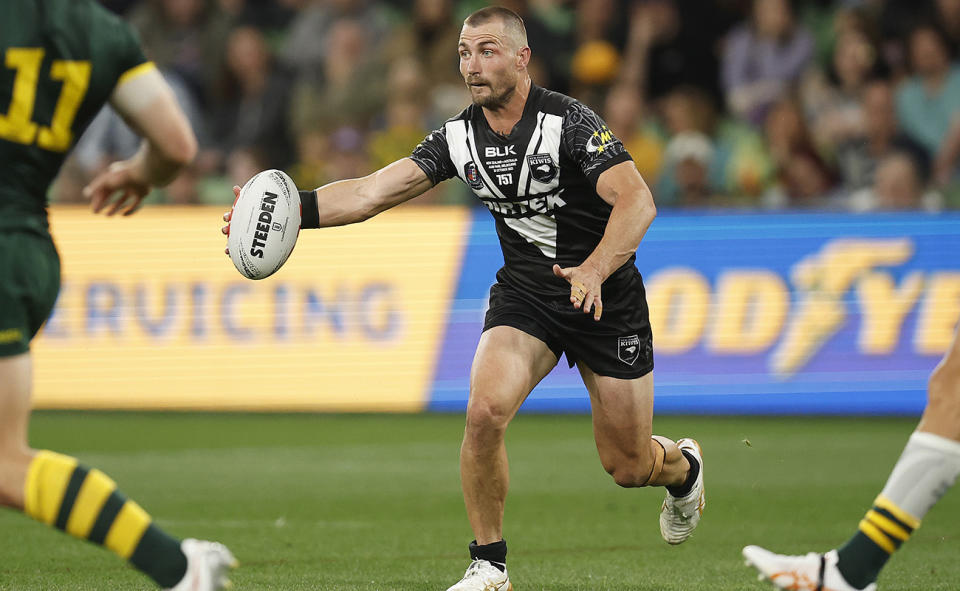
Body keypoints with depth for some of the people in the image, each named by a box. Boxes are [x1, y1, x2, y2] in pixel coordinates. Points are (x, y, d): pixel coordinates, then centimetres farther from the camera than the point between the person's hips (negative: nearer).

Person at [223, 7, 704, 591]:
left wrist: (595, 269, -47)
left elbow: (637, 201, -31)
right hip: (524, 295, 3)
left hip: (607, 298, -3)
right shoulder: (459, 137, -5)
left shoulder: (568, 123, -21)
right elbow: (370, 192, -10)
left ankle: (682, 466, 45)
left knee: (629, 466, 5)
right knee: (485, 410, -24)